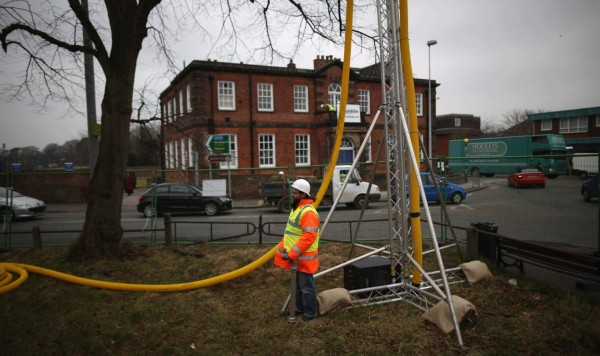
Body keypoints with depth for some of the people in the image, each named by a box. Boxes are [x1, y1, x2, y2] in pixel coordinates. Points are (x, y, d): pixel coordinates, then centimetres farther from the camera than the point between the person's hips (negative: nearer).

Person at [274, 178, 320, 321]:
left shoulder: (308, 212, -23)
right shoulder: (296, 208, 11)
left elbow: (309, 237, -30)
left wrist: (292, 254, -27)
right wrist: (284, 248, 8)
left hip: (303, 258, -10)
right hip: (295, 257, 10)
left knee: (307, 287, 5)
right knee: (298, 285, 22)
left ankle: (311, 312, 19)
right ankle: (300, 307, 37)